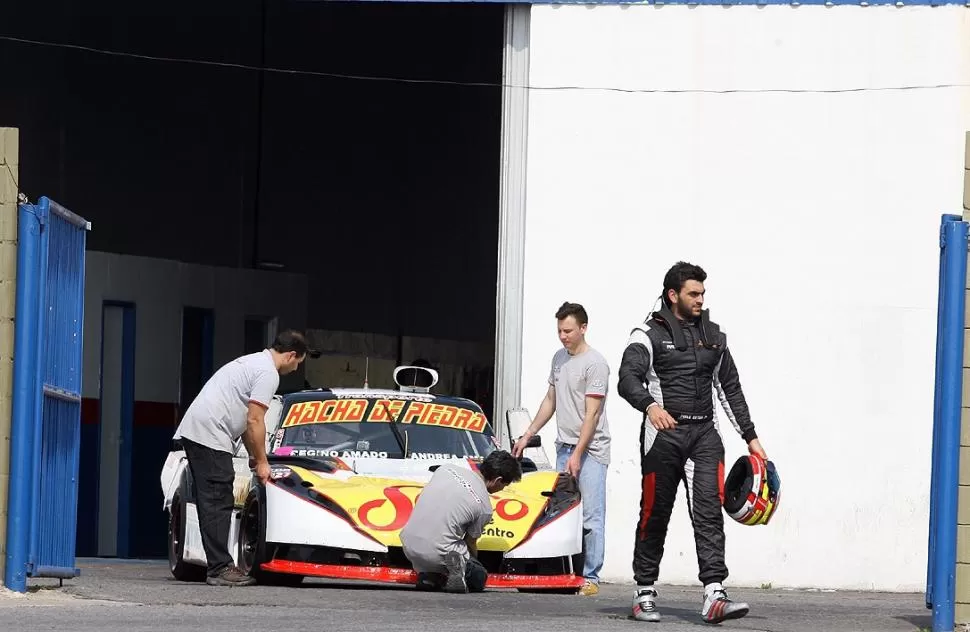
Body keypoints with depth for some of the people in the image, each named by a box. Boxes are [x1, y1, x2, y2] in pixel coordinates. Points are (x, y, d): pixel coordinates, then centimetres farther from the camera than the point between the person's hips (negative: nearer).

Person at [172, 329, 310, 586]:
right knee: (218, 503, -12)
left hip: (192, 430, 11)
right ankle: (220, 568, -15)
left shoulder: (254, 361, 26)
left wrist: (254, 455, 33)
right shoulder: (268, 373, -7)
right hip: (211, 435, -11)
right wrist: (262, 462, -2)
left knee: (212, 504, 10)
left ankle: (217, 566, 11)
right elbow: (254, 421, -11)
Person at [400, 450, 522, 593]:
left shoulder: (446, 469, 7)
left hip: (409, 545, 5)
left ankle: (428, 575, 6)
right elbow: (471, 542, 6)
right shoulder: (485, 508, -7)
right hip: (437, 553, -5)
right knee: (479, 578, 17)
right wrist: (473, 563, 29)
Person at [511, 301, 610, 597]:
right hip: (564, 447, 7)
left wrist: (578, 455, -17)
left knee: (592, 517, -7)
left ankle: (591, 577, -7)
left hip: (591, 450, -7)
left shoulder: (595, 363, -10)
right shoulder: (559, 358, 14)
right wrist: (527, 435, 20)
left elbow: (592, 414, -14)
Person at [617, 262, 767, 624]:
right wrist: (650, 406, -37)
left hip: (704, 434, 4)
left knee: (708, 513, -9)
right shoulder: (649, 334, -1)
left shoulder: (713, 336, 16)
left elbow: (730, 388, 22)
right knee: (655, 515, 3)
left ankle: (714, 597, -19)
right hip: (663, 433, -3)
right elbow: (628, 379, -16)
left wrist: (750, 436, 18)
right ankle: (644, 594, 15)